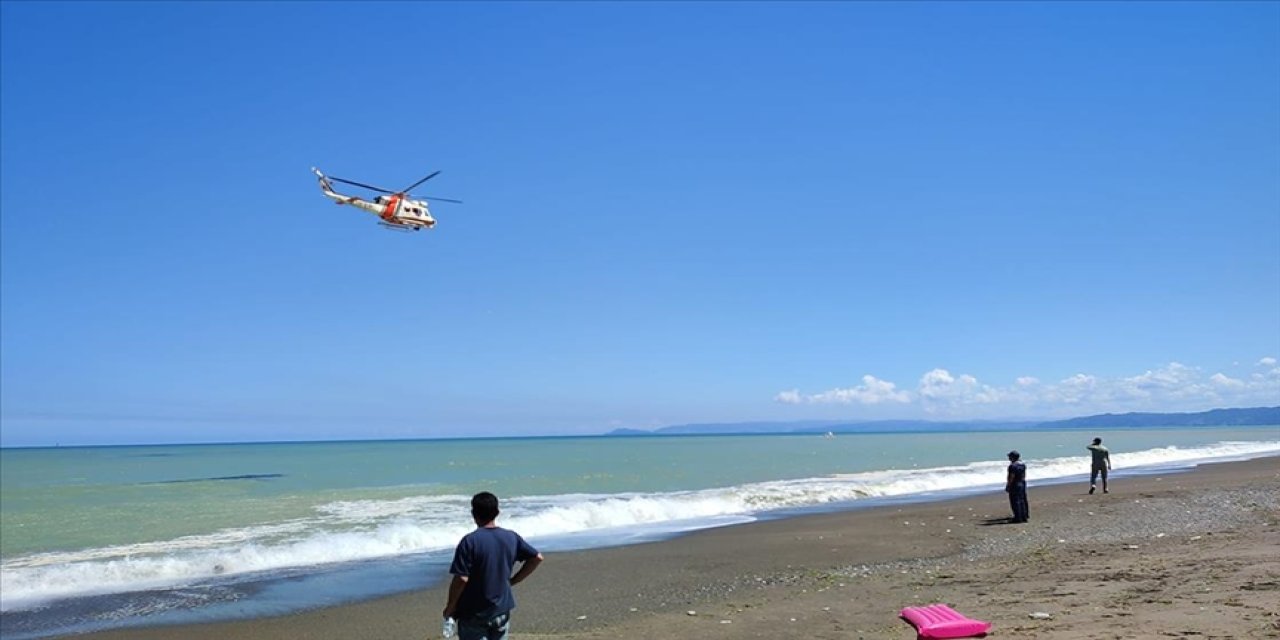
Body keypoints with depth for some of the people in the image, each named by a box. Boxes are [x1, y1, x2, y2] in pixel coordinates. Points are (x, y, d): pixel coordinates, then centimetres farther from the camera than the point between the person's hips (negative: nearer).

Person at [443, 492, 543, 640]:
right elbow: (537, 558, 4)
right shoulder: (511, 537, -1)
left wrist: (450, 606, -6)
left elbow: (461, 579, -21)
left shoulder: (470, 541, -17)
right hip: (502, 610, 5)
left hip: (474, 614, -5)